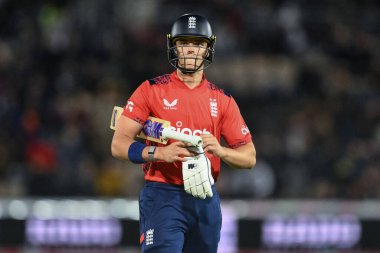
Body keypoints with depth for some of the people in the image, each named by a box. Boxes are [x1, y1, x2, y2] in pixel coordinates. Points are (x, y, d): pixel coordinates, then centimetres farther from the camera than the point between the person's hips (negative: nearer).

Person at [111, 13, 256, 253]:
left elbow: (249, 157, 10)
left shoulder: (223, 100, 12)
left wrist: (219, 150, -12)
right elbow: (119, 144, -2)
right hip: (163, 197, -4)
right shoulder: (151, 90, 3)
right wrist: (160, 153, -19)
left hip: (206, 201, 4)